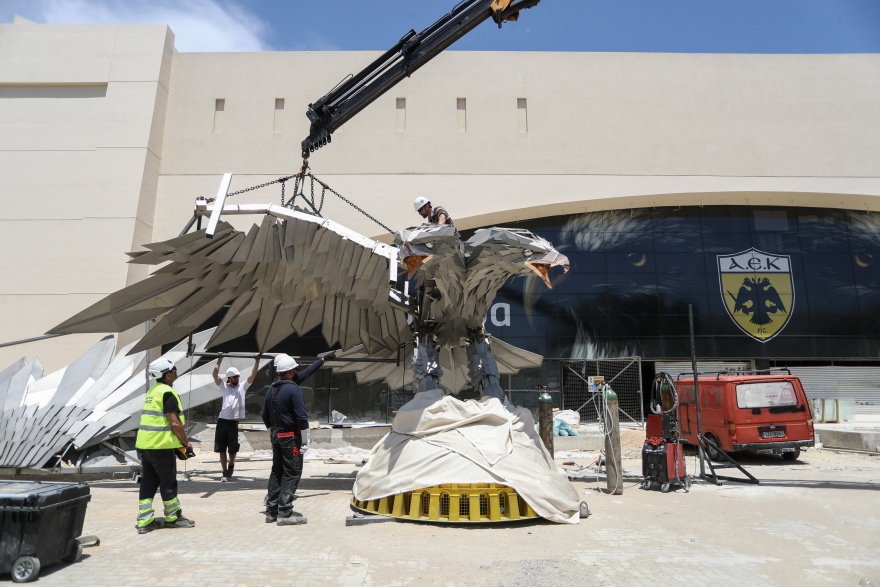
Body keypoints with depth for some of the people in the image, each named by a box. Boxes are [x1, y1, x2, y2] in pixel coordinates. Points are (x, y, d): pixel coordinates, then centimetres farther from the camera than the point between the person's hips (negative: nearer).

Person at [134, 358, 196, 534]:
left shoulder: (151, 391, 16)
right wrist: (186, 443, -8)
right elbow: (175, 423, -19)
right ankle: (173, 517, 16)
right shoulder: (167, 393, -15)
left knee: (148, 481, 12)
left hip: (144, 444, 9)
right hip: (161, 446, -9)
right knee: (168, 482, 4)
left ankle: (144, 521, 15)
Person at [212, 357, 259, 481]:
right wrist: (219, 361, -2)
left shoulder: (242, 387, 10)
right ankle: (225, 472, 12)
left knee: (232, 450, 6)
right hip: (222, 421, 0)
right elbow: (215, 375, 0)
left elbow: (253, 375, 5)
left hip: (234, 423, 0)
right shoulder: (225, 387, 8)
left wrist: (257, 361, 0)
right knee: (221, 449, 3)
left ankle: (231, 467, 32)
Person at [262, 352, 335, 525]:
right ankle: (285, 513, -2)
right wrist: (305, 441, -13)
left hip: (276, 437, 8)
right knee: (292, 473, -2)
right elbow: (301, 417, -19)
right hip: (291, 437, -8)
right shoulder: (294, 390, -17)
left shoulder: (272, 389, 9)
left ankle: (271, 511, 21)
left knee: (277, 472, 15)